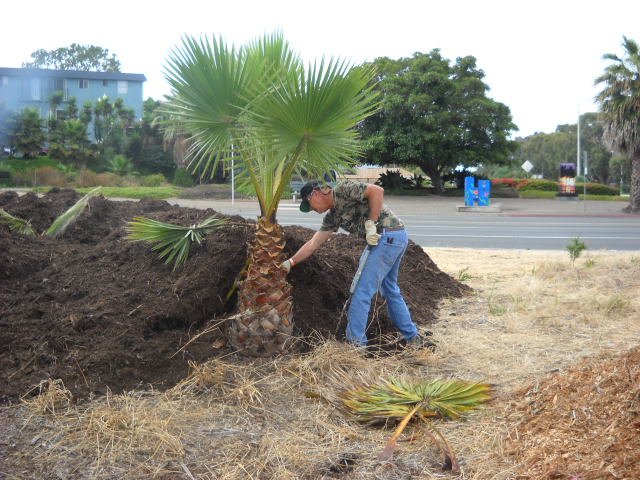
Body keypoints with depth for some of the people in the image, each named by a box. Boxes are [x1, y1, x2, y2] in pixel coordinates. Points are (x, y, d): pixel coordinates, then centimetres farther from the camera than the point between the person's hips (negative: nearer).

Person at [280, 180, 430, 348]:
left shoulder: (343, 189, -7)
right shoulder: (332, 216, 18)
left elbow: (377, 190, -17)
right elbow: (313, 243, 19)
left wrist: (371, 224, -18)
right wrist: (290, 262, 17)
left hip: (388, 236, -10)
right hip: (397, 239, 10)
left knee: (362, 292, -4)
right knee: (390, 290, 22)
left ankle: (356, 343, 4)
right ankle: (413, 338, 31)